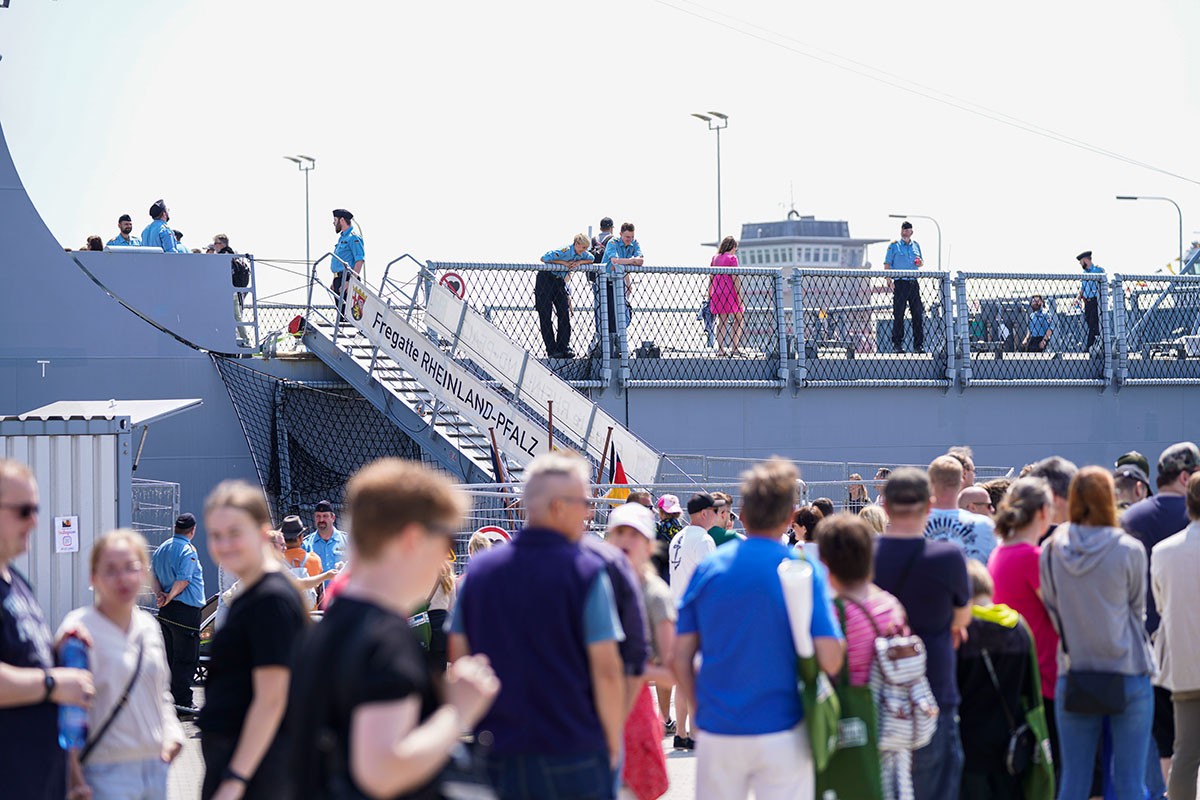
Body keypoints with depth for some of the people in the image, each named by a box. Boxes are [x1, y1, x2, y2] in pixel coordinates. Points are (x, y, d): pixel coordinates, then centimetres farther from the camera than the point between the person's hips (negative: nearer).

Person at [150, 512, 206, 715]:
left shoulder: (162, 548, 12)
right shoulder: (188, 550, -13)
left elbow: (152, 574, 10)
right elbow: (183, 579, -20)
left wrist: (159, 594, -1)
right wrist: (169, 597, -11)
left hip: (166, 612, 8)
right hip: (186, 610, -8)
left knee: (169, 656, 15)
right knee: (186, 658, -4)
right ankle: (182, 700, -6)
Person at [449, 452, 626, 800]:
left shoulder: (480, 568, 4)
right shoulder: (586, 570, -10)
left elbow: (457, 658, 8)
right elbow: (607, 670, -12)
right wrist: (613, 744, -1)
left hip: (496, 758, 4)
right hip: (573, 757, -4)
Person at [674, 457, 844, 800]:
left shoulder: (708, 568, 2)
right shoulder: (805, 571, -6)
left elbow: (681, 659, 1)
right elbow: (830, 660, -13)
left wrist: (700, 713, 11)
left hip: (717, 733, 2)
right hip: (780, 732, -2)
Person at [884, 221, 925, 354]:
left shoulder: (916, 246, 17)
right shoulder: (894, 246, 5)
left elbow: (921, 263, 26)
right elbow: (887, 264, 0)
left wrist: (920, 263, 1)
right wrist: (889, 280, -13)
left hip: (913, 283, 4)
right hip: (900, 283, -4)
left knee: (918, 314, -1)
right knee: (898, 315, -4)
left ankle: (918, 345, 3)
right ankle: (897, 345, 0)